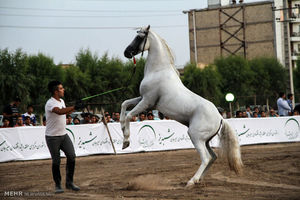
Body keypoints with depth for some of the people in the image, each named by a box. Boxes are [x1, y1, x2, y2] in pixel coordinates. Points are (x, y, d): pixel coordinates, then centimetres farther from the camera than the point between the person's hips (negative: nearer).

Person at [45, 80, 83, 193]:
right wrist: (74, 107, -44)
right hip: (52, 137, -7)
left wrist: (74, 108, 18)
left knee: (72, 156, -2)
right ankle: (58, 185, 12)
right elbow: (59, 111, -39)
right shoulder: (50, 103, -18)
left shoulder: (62, 101, 10)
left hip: (63, 135, 7)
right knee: (56, 161, -1)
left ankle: (69, 182, 9)